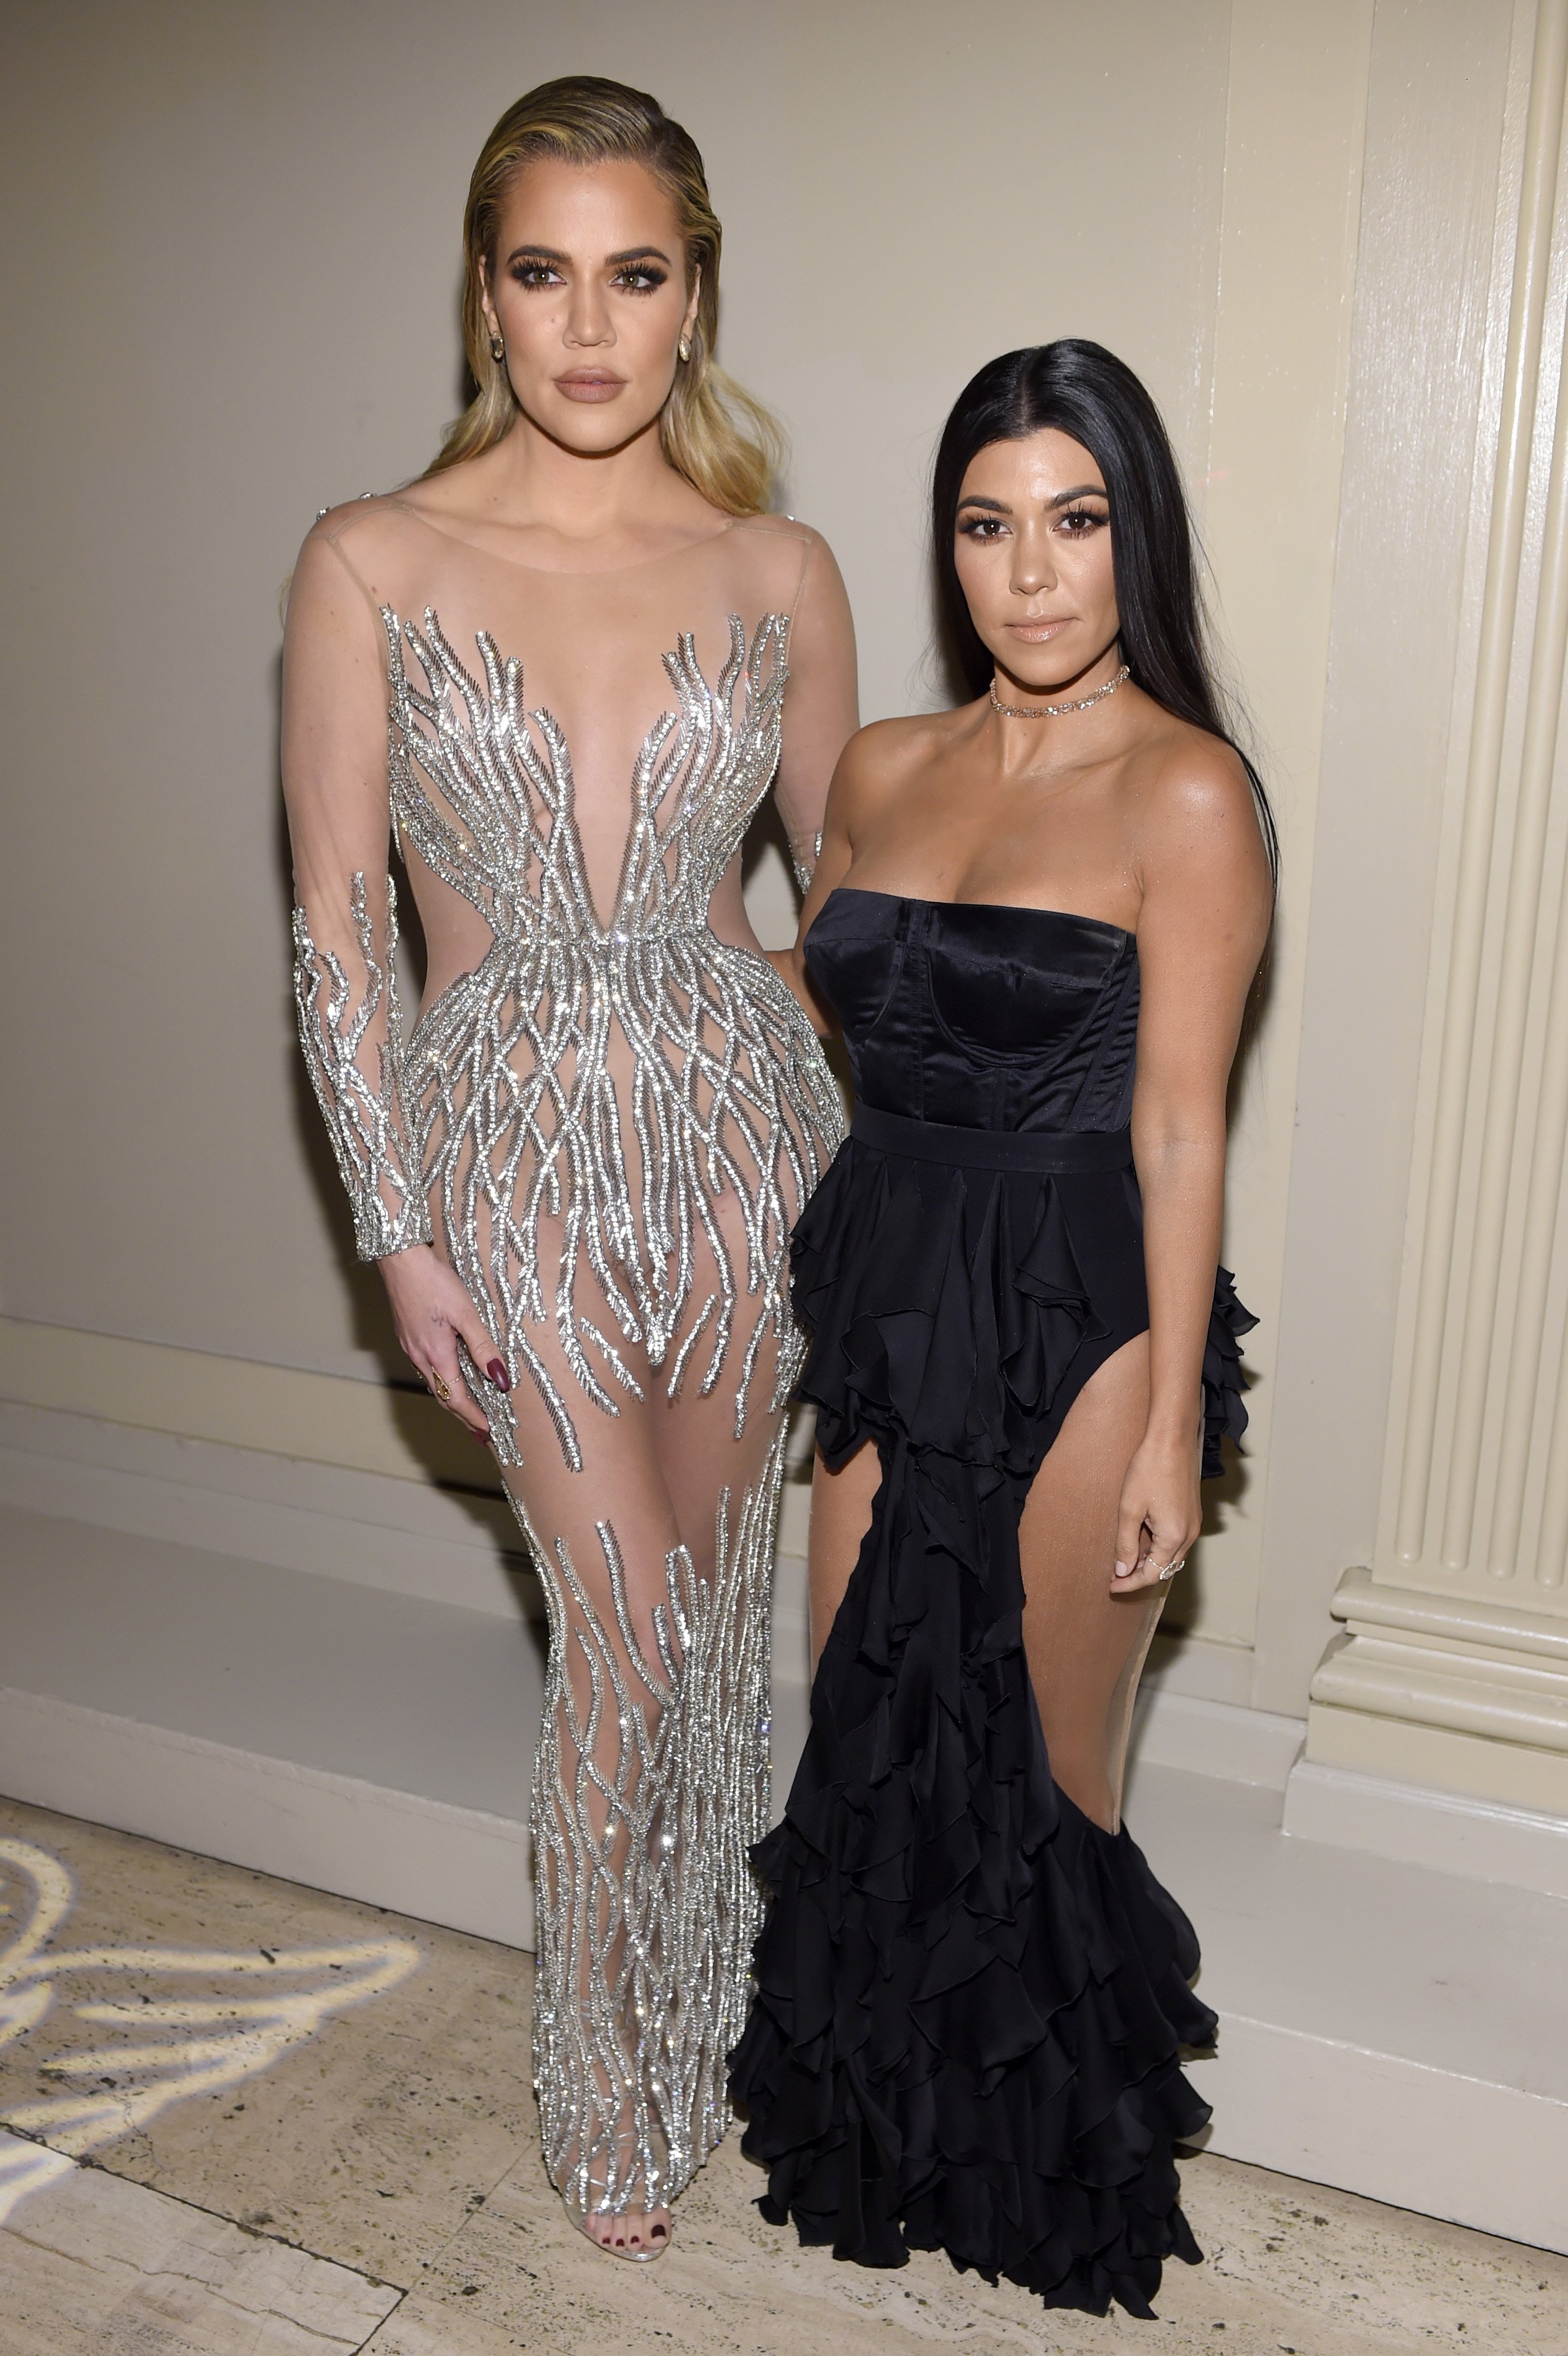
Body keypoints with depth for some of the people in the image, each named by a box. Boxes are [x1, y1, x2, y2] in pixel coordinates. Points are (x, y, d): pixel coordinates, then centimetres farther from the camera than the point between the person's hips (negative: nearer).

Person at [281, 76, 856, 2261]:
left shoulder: (779, 571, 1)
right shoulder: (373, 565, -5)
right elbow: (338, 924, -4)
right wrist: (398, 1233, -7)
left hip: (738, 1117, 2)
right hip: (515, 1139, -2)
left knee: (714, 1593, 15)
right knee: (621, 1628, 1)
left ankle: (696, 1984, 42)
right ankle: (615, 2097, 28)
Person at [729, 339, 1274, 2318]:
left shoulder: (1183, 794, -10)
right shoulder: (885, 769, 7)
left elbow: (1177, 1128, -12)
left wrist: (1167, 1435, -11)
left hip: (1078, 1329, -5)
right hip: (889, 1300, 6)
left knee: (1041, 1782, 10)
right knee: (866, 1746, 15)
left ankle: (1061, 2176, 39)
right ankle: (880, 2133, 42)